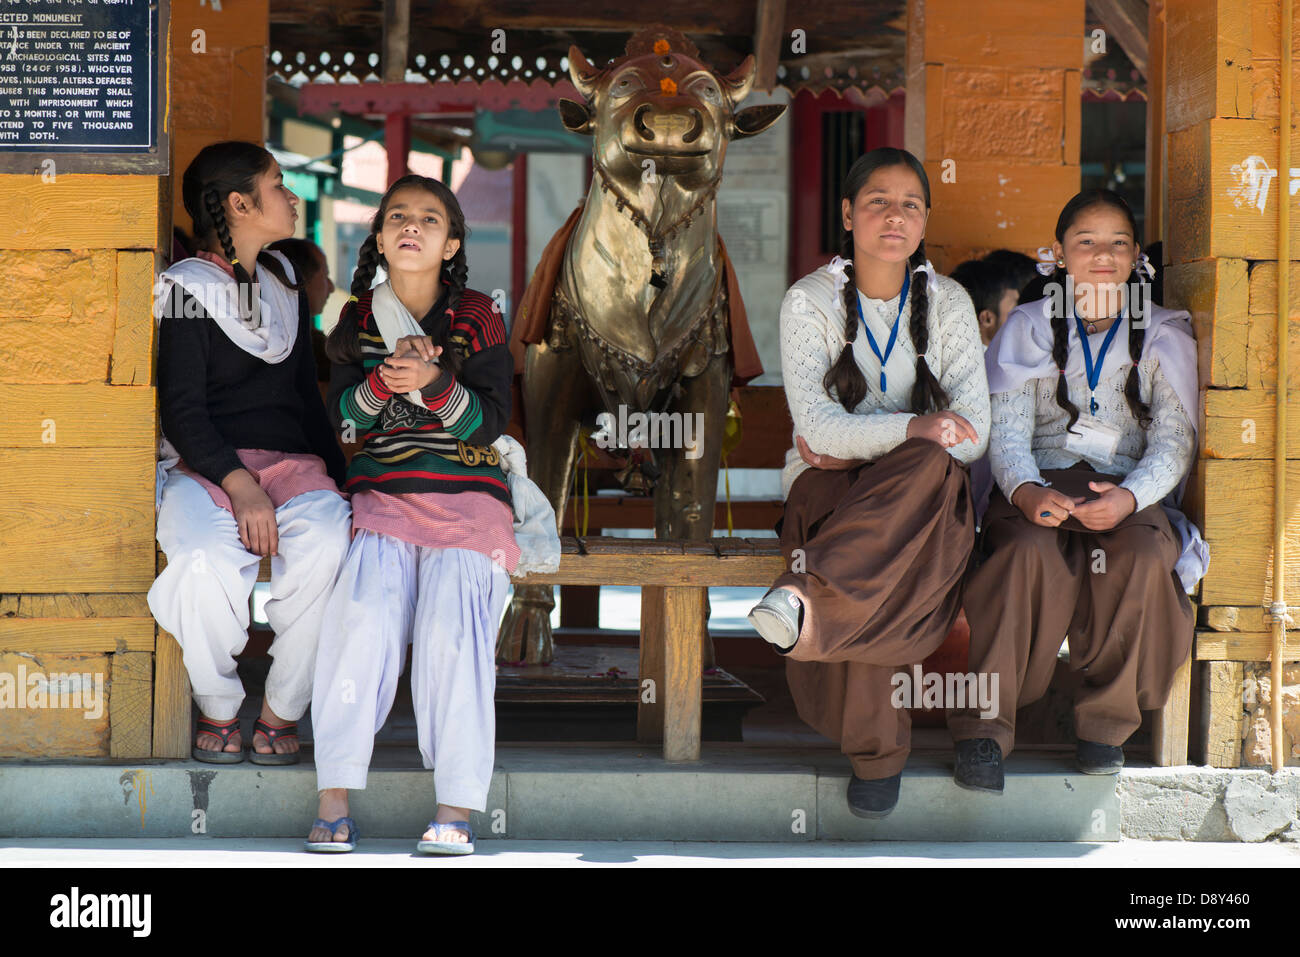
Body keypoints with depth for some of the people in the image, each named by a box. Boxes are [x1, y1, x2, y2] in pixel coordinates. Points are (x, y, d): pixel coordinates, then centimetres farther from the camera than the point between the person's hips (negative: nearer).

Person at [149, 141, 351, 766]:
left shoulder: (286, 285, 21)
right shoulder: (188, 292, 2)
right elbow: (182, 410, -6)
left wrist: (339, 478, 9)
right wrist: (238, 484, -21)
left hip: (290, 459, 4)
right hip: (203, 466, -4)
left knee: (325, 541, -31)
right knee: (207, 560, -37)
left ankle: (281, 713, -16)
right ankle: (217, 710, -11)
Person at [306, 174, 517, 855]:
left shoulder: (478, 318, 6)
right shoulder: (357, 319, 13)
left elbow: (490, 419, -3)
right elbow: (340, 416, 3)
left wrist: (433, 383, -21)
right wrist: (385, 378, -16)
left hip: (467, 495, -1)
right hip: (381, 493, 1)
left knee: (452, 631, -23)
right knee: (362, 619, -24)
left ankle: (455, 809, -22)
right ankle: (334, 803, -23)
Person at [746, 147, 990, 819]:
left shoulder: (948, 303, 5)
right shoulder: (809, 302, -1)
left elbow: (971, 435, -1)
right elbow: (817, 428, -13)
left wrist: (859, 441, -11)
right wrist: (909, 428, -30)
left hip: (923, 490, 1)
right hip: (833, 484, -1)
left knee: (931, 467, -35)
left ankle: (811, 599, -53)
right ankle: (876, 750, -30)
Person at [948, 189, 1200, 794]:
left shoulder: (1165, 336, 12)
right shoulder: (1027, 329, 12)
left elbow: (1175, 440, 1)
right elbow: (1006, 430, 1)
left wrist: (1129, 497, -21)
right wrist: (1025, 490, -23)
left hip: (1131, 490, 0)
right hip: (1038, 488, 0)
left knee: (1145, 560, -34)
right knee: (1030, 554, -35)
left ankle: (1106, 723, -18)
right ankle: (984, 730, -34)